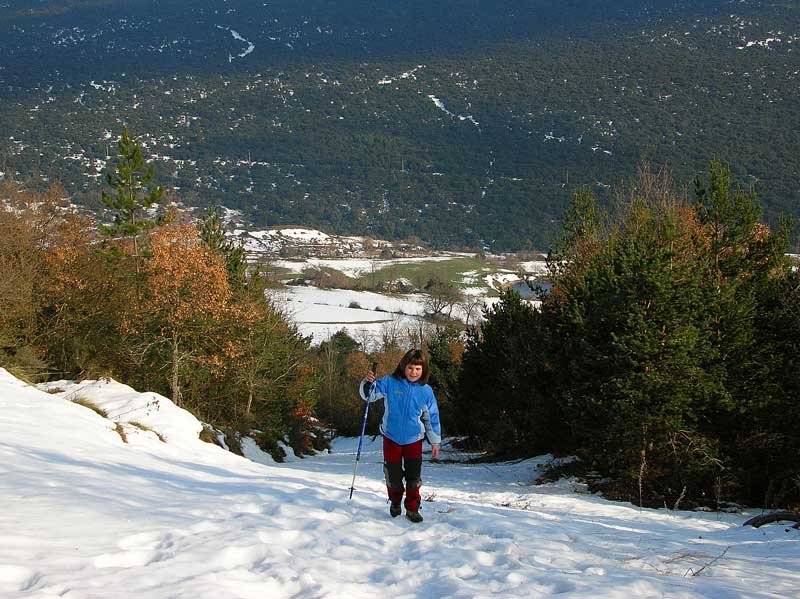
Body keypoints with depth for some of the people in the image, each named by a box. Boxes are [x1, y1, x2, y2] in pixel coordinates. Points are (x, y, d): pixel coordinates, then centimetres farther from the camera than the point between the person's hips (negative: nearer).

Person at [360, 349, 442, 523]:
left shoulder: (426, 391, -5)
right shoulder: (390, 382, -9)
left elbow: (432, 417, 4)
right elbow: (369, 395, -5)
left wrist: (435, 441, 6)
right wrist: (368, 383, -28)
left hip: (414, 439, 0)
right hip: (391, 438, 0)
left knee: (414, 477, 2)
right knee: (393, 476, 10)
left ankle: (412, 508, 17)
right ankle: (395, 502, 36)